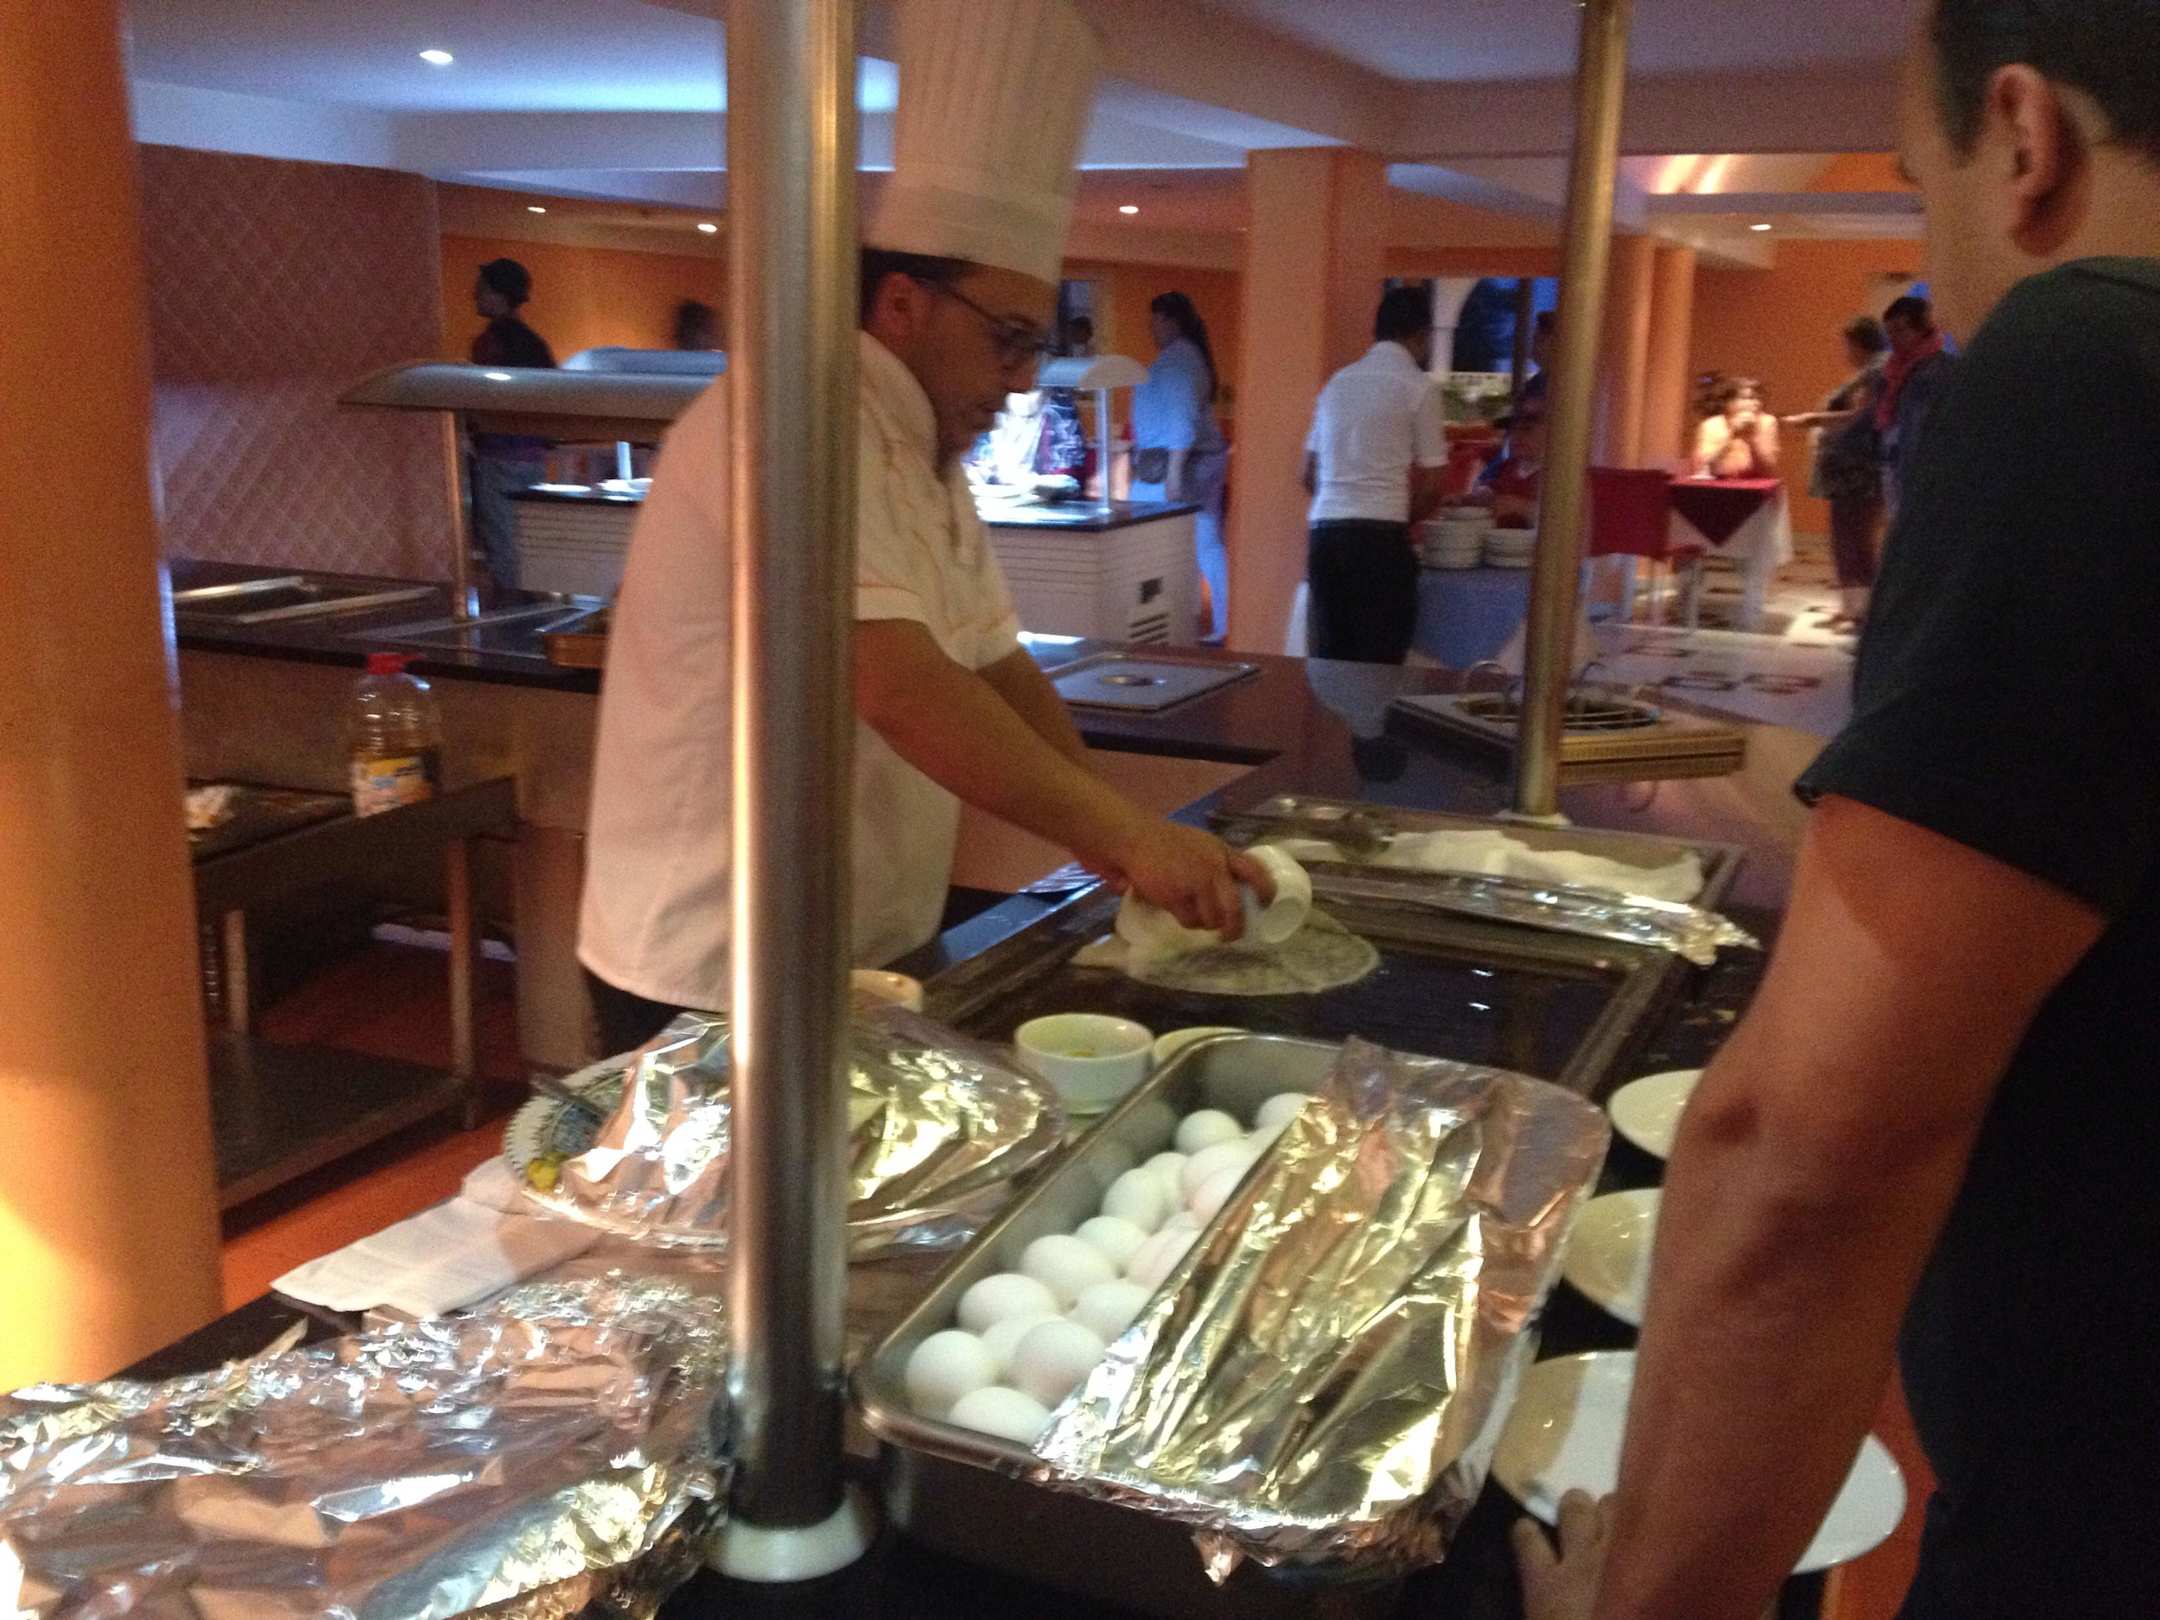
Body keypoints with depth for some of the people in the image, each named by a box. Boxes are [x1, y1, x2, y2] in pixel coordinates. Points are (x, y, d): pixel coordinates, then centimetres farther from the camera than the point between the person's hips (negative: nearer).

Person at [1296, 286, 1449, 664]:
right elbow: (1434, 482, -1)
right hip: (1379, 536, -6)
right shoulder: (1420, 387, -1)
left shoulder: (1339, 382, 16)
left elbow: (1310, 474, 19)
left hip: (1324, 533, 6)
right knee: (1378, 664, -1)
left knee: (1329, 660, 9)